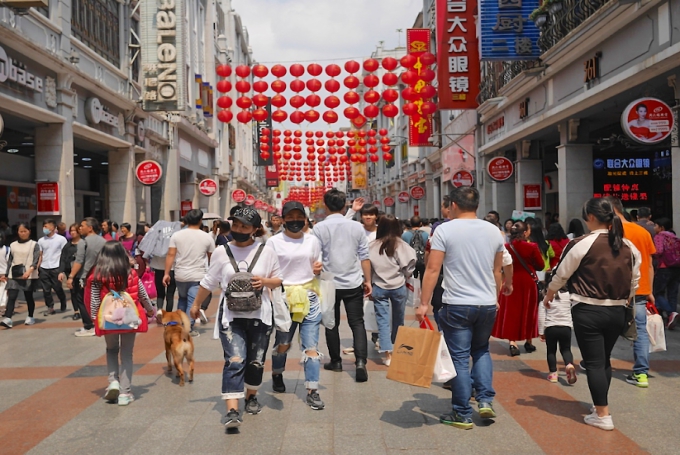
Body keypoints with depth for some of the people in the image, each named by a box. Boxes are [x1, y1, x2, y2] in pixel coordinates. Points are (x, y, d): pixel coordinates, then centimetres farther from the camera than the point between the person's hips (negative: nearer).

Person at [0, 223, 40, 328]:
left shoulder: (34, 244, -1)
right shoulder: (13, 245, 11)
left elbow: (35, 260, -11)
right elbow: (10, 261, 17)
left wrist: (29, 271, -27)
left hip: (29, 276, -3)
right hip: (14, 276, 3)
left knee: (29, 297, 5)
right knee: (11, 297, -9)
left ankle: (30, 317, 20)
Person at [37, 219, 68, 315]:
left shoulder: (61, 239, -3)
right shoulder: (41, 240, 8)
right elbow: (40, 255, 10)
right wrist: (37, 268, 2)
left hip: (56, 268, -4)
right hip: (44, 268, 4)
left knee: (58, 288, 4)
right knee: (46, 289, 4)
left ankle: (63, 306, 25)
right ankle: (50, 307, 15)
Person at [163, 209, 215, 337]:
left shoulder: (177, 235, -1)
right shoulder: (207, 237, -2)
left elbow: (170, 255, -5)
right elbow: (211, 258, 7)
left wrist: (166, 273, -2)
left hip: (180, 275, 3)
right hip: (197, 276, -3)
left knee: (182, 299, 22)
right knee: (193, 303, 1)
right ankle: (188, 328, 0)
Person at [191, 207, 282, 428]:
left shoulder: (266, 251, -2)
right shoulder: (222, 252, 0)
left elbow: (278, 280, 6)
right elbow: (209, 282, 11)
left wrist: (265, 281, -15)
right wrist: (196, 305, 19)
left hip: (259, 315, 1)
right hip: (231, 316, -1)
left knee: (256, 361, 12)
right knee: (234, 361, -14)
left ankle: (251, 397, 37)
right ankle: (232, 410, -17)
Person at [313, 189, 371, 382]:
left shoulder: (319, 228, -6)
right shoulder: (356, 227, -1)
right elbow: (364, 257, 2)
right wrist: (368, 280, 10)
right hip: (353, 283, 1)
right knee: (357, 323, 6)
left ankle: (336, 361, 24)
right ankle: (360, 361, -9)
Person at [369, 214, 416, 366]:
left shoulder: (371, 246, -4)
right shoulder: (401, 245, -7)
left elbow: (367, 266, -4)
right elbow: (409, 267, -7)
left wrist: (369, 283, 10)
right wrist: (404, 278, 12)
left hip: (378, 287, 0)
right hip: (399, 287, 0)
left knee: (383, 321, 1)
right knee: (398, 320, 18)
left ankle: (388, 354, -7)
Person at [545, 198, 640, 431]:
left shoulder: (581, 244, -13)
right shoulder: (628, 246, 3)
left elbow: (561, 275, -3)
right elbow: (634, 281, 11)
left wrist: (548, 296, 15)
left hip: (588, 311, -6)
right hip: (617, 312, 6)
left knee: (593, 362, 2)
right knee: (604, 359, 19)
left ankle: (602, 414, 5)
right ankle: (600, 405, 30)